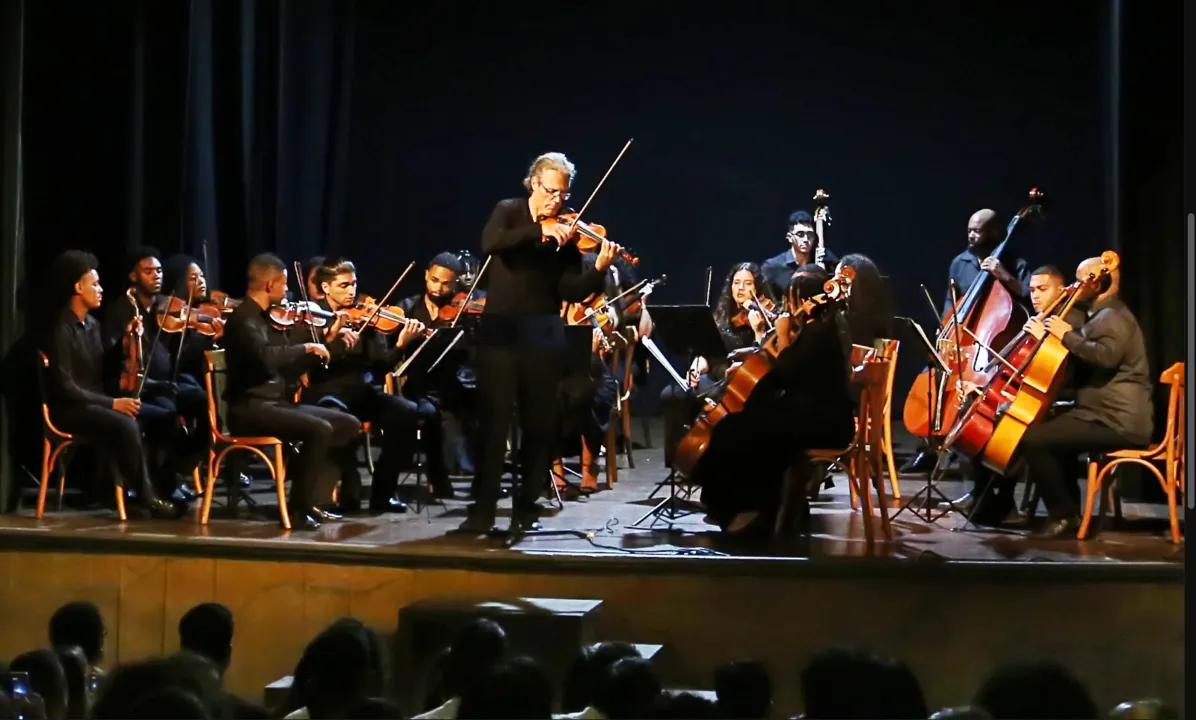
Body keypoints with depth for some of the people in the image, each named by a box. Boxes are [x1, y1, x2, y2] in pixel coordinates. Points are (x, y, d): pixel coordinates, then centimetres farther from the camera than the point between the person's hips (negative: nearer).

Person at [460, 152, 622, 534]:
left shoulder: (566, 233, 3)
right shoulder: (509, 211, 3)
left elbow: (571, 291, -5)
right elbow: (490, 243, -19)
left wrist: (599, 270, -23)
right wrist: (539, 231, -27)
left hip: (543, 334, 2)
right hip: (501, 330, -2)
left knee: (540, 424, 3)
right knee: (494, 419, -5)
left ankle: (527, 506, 13)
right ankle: (483, 508, -2)